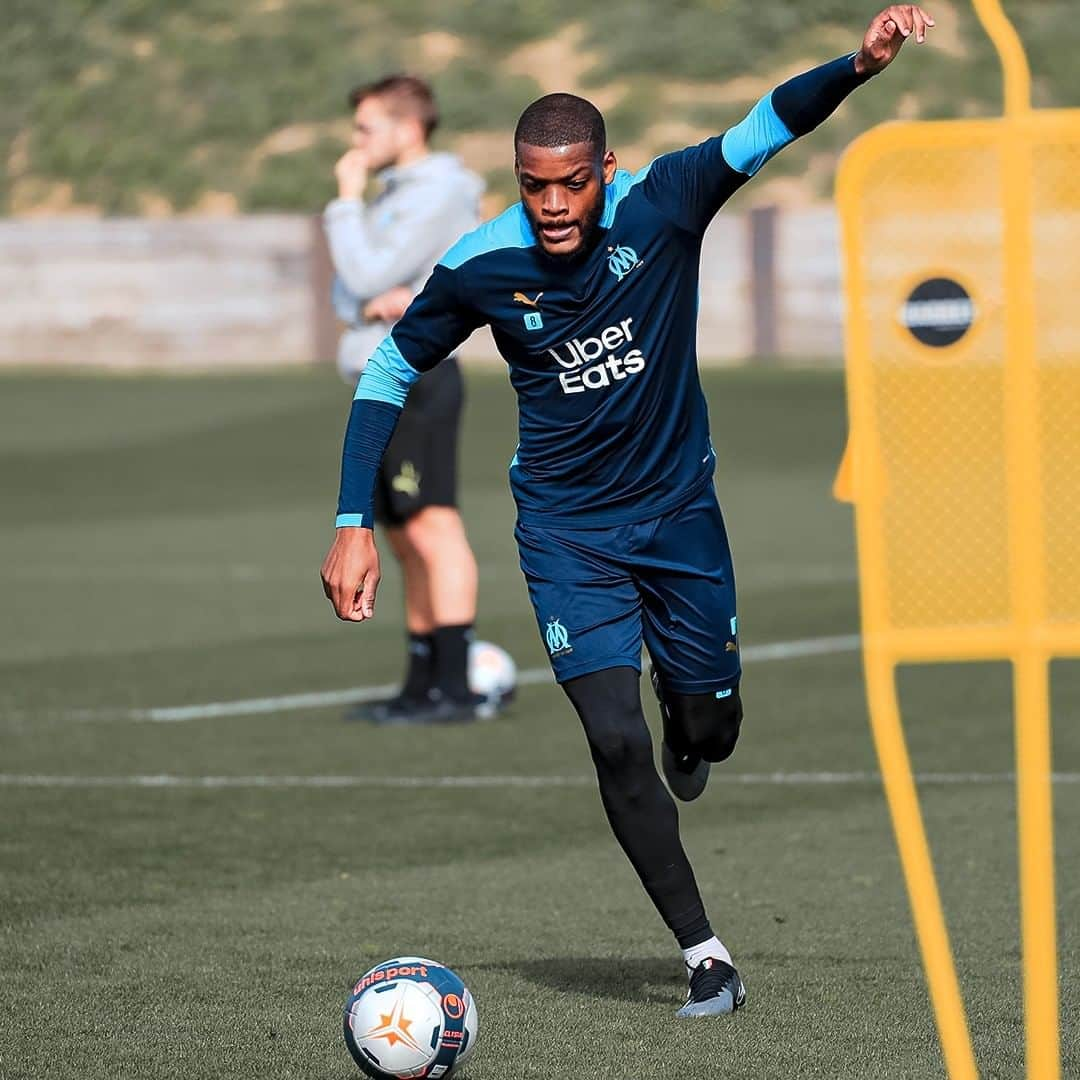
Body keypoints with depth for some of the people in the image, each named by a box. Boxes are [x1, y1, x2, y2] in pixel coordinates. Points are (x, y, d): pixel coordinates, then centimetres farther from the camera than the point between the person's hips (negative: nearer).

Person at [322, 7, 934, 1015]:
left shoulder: (660, 205, -16)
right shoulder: (481, 267, -15)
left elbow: (766, 128, -30)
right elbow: (387, 376, -2)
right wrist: (354, 526, -7)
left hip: (679, 506, 1)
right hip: (568, 527, -1)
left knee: (709, 730, 11)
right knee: (617, 743, -14)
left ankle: (681, 716, 51)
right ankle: (705, 953, -2)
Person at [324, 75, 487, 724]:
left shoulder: (439, 194, -9)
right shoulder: (396, 195, 22)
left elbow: (367, 274, -15)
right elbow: (348, 291, 14)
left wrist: (348, 201, -4)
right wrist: (375, 303, -9)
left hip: (416, 374, -10)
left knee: (432, 528, -16)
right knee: (405, 538, 11)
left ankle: (456, 686, -21)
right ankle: (423, 686, 14)